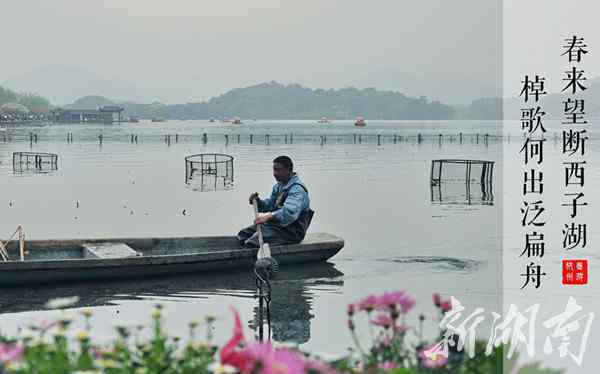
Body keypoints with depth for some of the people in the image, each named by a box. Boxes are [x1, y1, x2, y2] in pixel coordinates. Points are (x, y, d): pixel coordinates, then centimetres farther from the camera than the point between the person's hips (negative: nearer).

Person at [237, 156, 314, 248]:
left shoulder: (297, 189, -19)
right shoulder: (279, 186, 14)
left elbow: (290, 212, -36)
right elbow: (269, 205, 22)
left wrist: (269, 216, -49)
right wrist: (258, 201, 0)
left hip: (291, 232, -10)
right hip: (275, 224, 10)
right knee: (242, 235, 5)